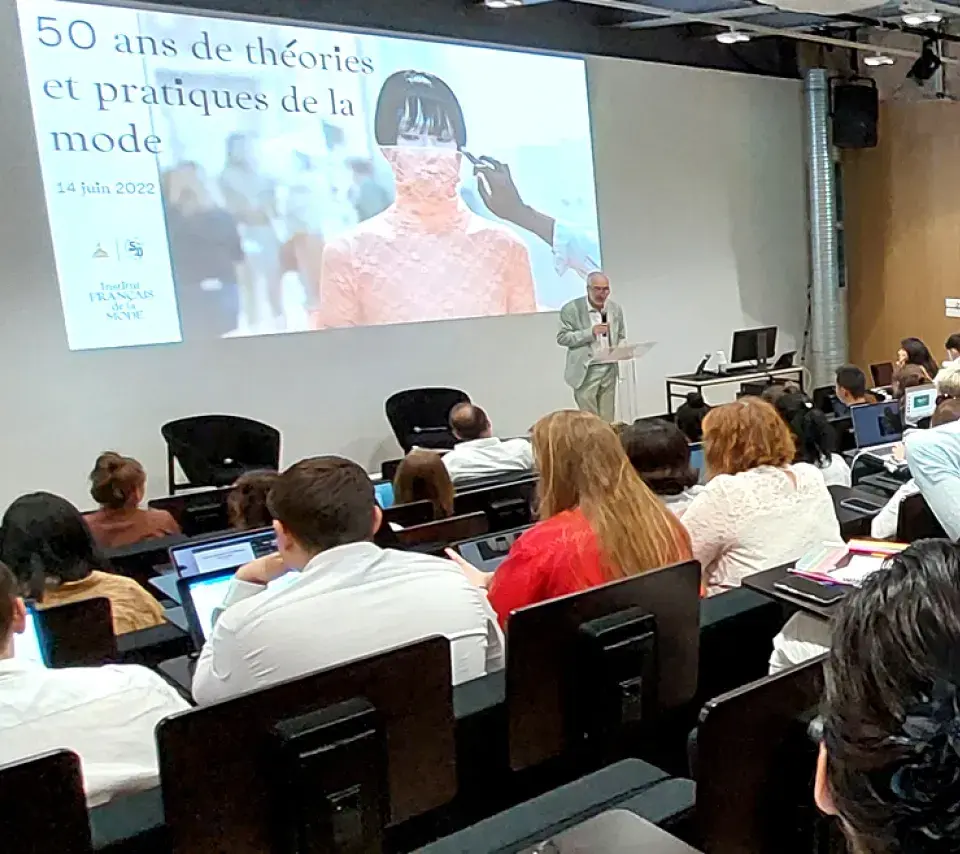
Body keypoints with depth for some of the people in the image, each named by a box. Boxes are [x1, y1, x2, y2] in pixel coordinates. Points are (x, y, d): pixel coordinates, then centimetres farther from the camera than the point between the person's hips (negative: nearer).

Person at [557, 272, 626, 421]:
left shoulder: (616, 308, 7)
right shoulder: (571, 309, -8)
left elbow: (621, 336, 16)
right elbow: (562, 337, -10)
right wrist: (590, 332, -20)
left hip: (609, 369, 4)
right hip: (585, 371, -4)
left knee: (607, 420, 8)